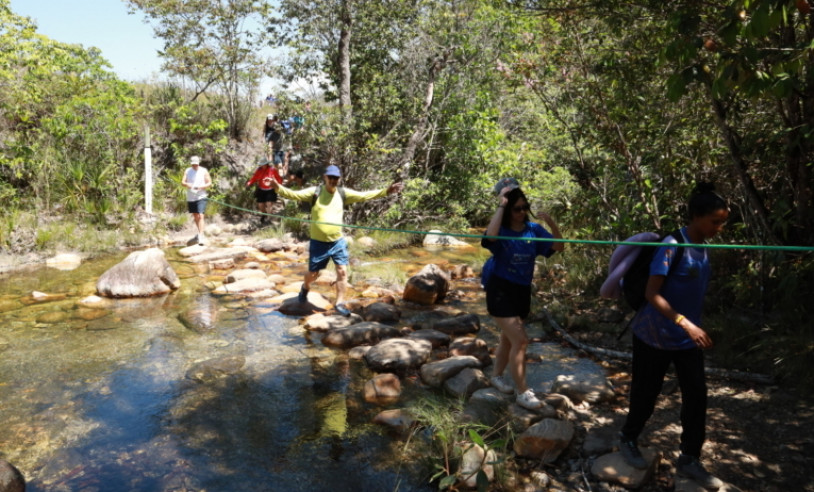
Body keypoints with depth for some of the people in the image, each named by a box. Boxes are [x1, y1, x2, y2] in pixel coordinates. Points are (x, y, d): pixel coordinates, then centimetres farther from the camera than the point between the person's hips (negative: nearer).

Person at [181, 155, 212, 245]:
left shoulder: (204, 171, -1)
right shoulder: (187, 171, 6)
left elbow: (209, 183, -2)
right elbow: (182, 182, 0)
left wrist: (201, 187, -19)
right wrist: (187, 184, -23)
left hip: (201, 197, -4)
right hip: (190, 198, 4)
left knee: (200, 216, -16)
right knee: (195, 216, 16)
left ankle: (201, 237, -19)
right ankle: (200, 233, 36)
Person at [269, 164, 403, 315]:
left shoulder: (344, 194, 1)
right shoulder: (315, 192, -8)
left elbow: (364, 195, 0)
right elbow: (294, 194, -15)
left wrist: (386, 191, -7)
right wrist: (278, 187, -33)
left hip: (338, 241, 2)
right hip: (318, 242, -2)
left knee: (342, 271, -1)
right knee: (313, 274, 10)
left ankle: (340, 303, 14)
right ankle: (305, 287, 45)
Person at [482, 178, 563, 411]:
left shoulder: (534, 230, -2)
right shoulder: (501, 231, -13)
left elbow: (558, 247, -5)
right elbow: (489, 236, -37)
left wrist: (552, 224, -22)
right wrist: (501, 206, -27)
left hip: (522, 290, 5)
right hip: (501, 290, -5)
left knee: (508, 338, 20)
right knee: (520, 340, -11)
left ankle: (497, 376, 40)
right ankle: (522, 393, -1)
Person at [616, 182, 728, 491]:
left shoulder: (702, 248, 4)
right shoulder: (672, 247, -21)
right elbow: (651, 294, -25)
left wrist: (692, 327, 19)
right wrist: (686, 323, -33)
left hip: (687, 338, 7)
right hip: (655, 336, -7)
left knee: (697, 395, 6)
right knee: (647, 394, 7)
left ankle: (689, 460, 21)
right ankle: (628, 440, 32)